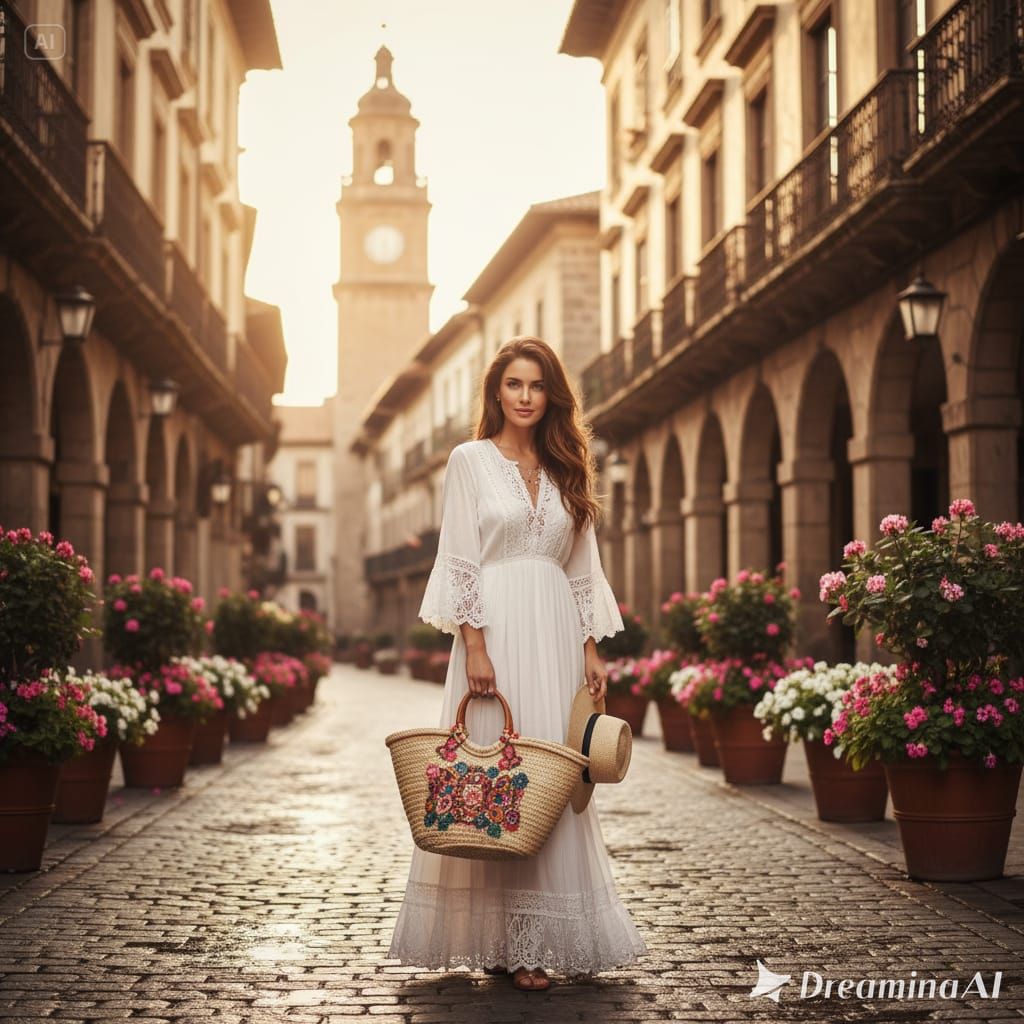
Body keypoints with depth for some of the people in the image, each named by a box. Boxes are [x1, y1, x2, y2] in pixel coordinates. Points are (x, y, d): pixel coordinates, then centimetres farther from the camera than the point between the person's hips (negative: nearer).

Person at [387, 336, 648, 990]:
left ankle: (536, 939, 8)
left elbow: (581, 569, 15)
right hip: (495, 631, -4)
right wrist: (474, 646, -12)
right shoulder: (471, 460, 3)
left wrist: (591, 650, 7)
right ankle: (495, 938, 3)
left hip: (556, 637, 4)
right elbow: (460, 560, -3)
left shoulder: (566, 470, 15)